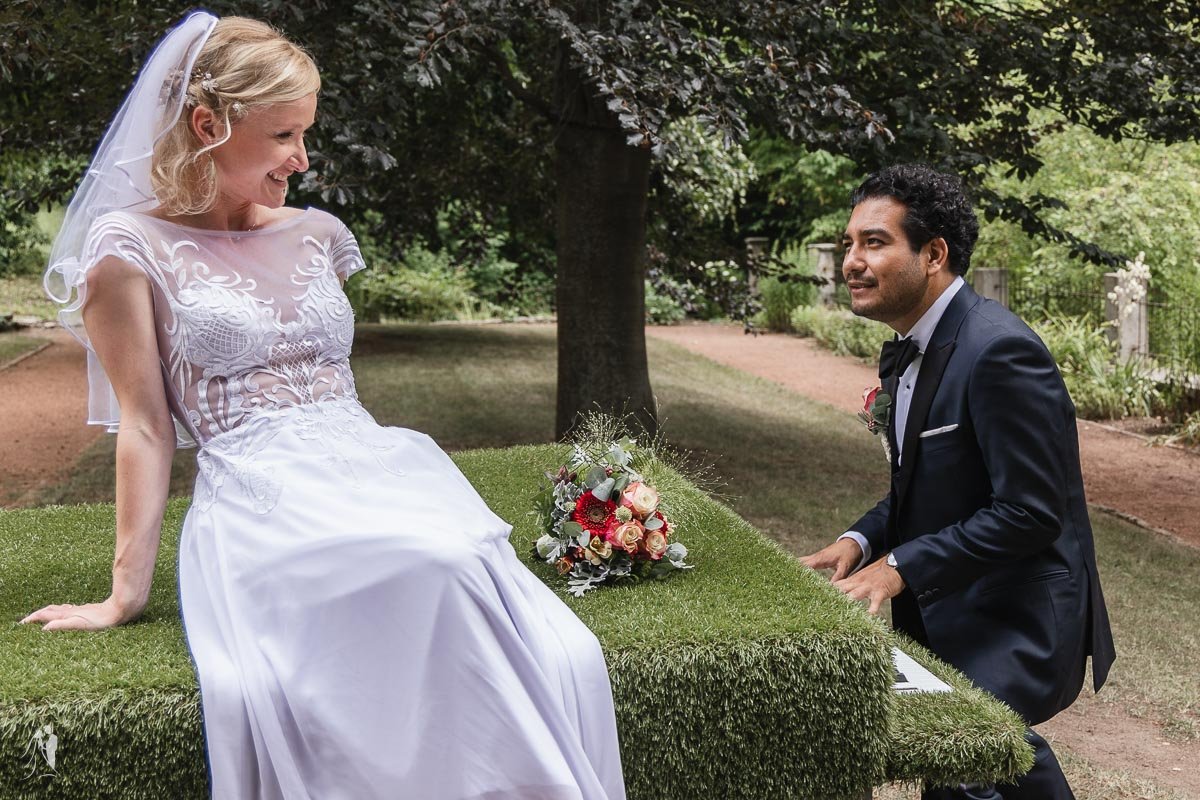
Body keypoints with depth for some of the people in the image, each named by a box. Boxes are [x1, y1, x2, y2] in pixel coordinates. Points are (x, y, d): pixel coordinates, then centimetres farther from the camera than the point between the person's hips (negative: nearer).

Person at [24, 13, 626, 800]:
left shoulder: (316, 234, 20)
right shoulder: (131, 245, 5)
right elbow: (146, 424, 3)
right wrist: (127, 591, 0)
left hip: (382, 469, 5)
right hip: (262, 500, -5)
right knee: (442, 571, -38)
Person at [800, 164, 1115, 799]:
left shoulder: (1000, 351, -21)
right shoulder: (904, 354, 8)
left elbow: (1030, 512, -23)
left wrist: (901, 567, -20)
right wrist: (860, 542, -1)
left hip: (1016, 626, -9)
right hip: (943, 616, 9)